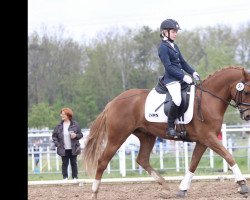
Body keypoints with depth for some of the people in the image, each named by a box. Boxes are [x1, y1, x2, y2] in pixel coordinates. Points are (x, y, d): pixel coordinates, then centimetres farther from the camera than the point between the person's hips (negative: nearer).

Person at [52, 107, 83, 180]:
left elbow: (81, 135, 3)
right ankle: (65, 178, 8)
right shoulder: (59, 126, 2)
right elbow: (54, 135, 9)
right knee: (64, 163, 2)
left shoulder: (75, 124, -3)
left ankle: (75, 177, 12)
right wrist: (57, 143, -3)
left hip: (73, 149, -1)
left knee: (74, 163, 5)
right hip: (64, 149, 1)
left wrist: (76, 136, -18)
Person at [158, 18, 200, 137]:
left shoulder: (174, 46, 18)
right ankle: (170, 127, -19)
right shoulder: (163, 47, -9)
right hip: (171, 79, -10)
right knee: (177, 100, -31)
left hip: (181, 77, 10)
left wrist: (192, 72, 7)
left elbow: (182, 62, 22)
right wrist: (183, 76, -20)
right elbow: (168, 67, -16)